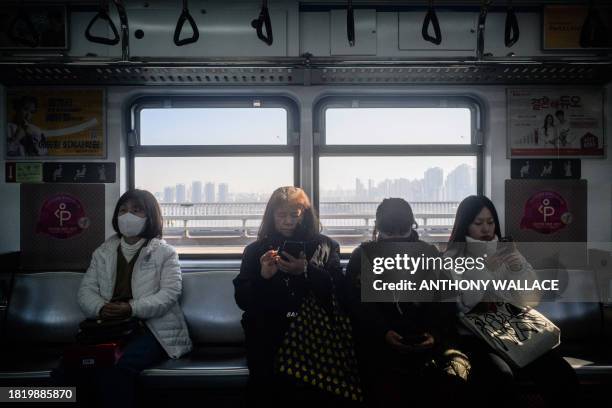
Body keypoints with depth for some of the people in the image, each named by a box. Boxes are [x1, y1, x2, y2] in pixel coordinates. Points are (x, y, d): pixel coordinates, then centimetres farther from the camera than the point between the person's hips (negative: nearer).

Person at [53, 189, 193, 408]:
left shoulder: (165, 253, 5)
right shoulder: (103, 252, 20)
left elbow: (170, 293, -7)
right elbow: (86, 290, 11)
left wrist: (132, 308, -20)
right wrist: (100, 308, -12)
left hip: (151, 327, -4)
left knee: (114, 368, -33)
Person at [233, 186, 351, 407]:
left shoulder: (325, 246, 8)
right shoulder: (255, 250, 10)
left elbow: (337, 291, -1)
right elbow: (241, 300, 6)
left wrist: (306, 271, -14)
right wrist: (263, 276, -11)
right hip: (268, 340, 1)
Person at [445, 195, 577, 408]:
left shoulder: (506, 251, 15)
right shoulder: (453, 258, 2)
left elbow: (532, 298, 6)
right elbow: (462, 304, -10)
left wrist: (519, 268, -11)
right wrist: (484, 270, -19)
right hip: (476, 336, -4)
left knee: (564, 375, -21)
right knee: (502, 381, -33)